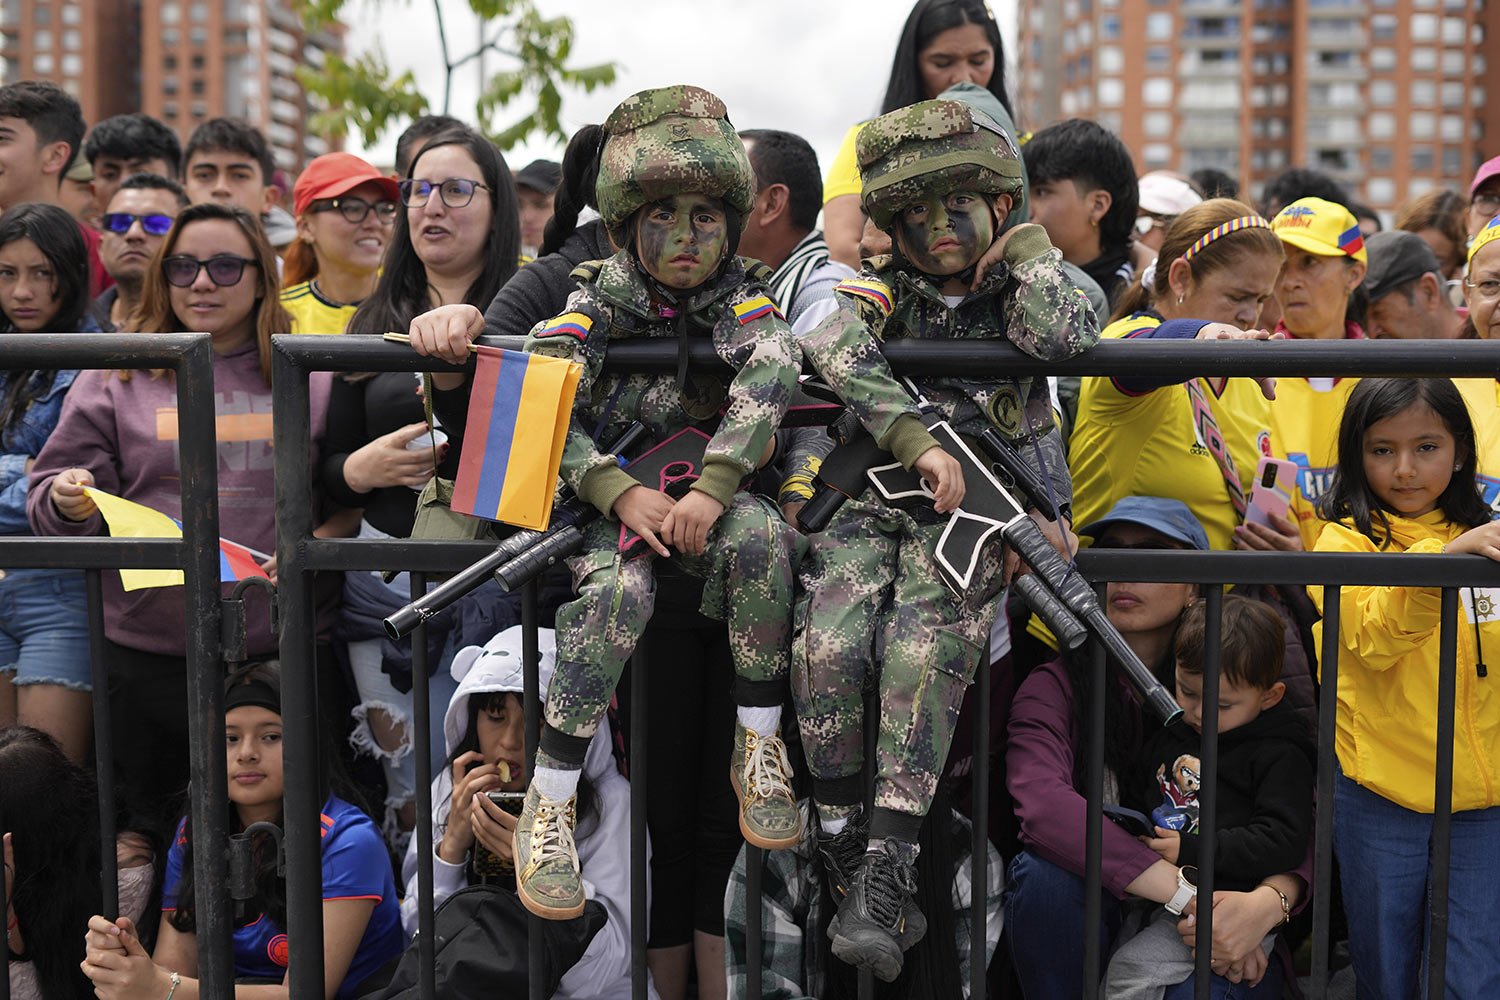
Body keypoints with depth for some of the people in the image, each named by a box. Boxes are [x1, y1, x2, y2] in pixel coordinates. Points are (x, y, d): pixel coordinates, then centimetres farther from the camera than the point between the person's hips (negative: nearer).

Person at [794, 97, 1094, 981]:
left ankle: (888, 880, -30)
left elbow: (1059, 338, -13)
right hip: (873, 501, 1)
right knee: (828, 649, -26)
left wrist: (1028, 244, 3)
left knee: (924, 653, -30)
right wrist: (922, 446, -23)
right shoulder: (884, 293, 13)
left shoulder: (1020, 293, 14)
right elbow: (833, 351, -13)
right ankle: (847, 861, -13)